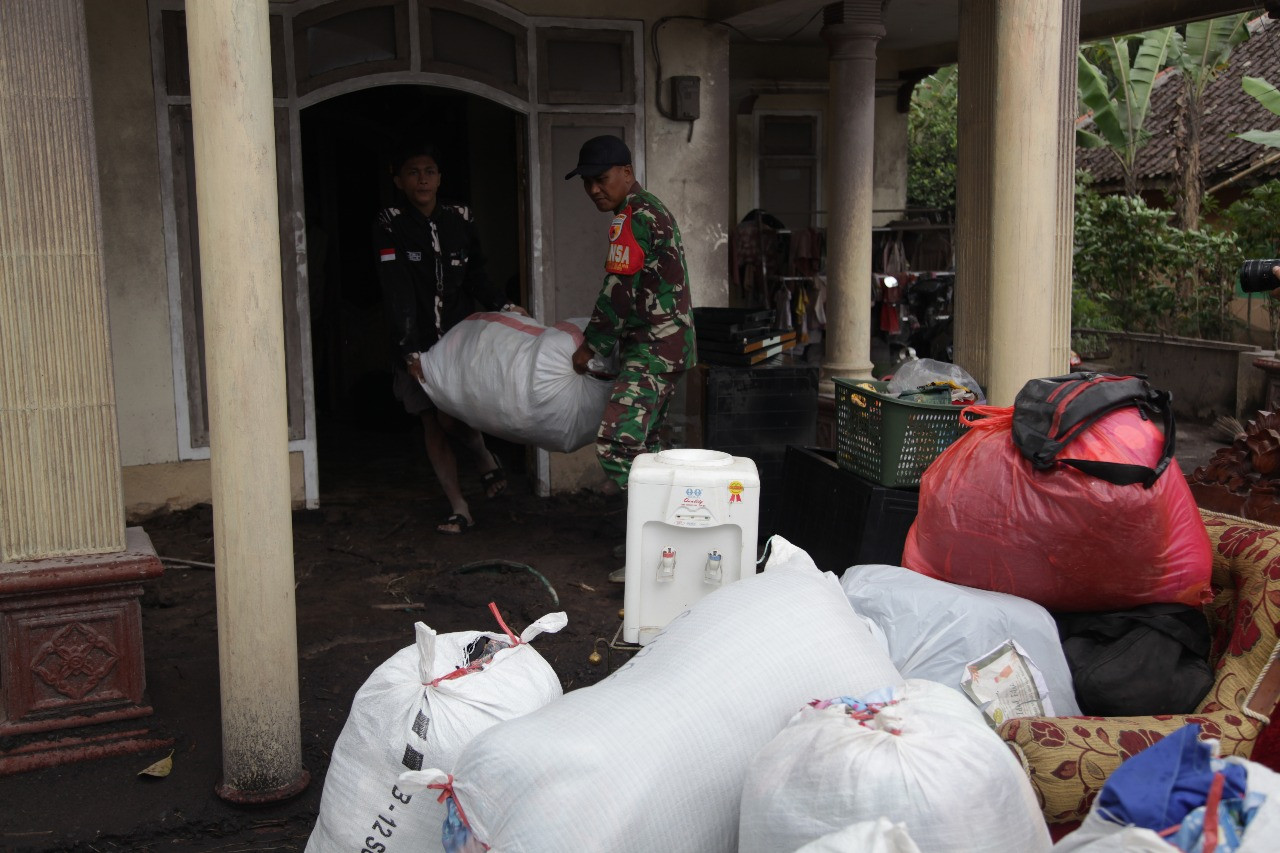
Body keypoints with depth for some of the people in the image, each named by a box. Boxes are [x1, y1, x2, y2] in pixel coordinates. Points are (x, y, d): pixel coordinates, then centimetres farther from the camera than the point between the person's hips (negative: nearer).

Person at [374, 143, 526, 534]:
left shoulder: (460, 219, 1)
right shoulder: (390, 226, -8)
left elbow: (476, 277, 9)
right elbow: (397, 293, -15)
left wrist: (503, 306, -9)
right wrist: (410, 351, -21)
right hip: (418, 341, 0)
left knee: (452, 417, -12)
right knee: (433, 425, 4)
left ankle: (485, 458, 20)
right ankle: (459, 508, 14)